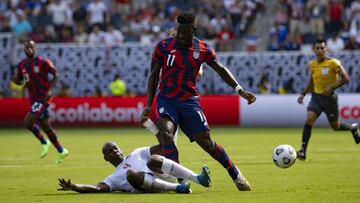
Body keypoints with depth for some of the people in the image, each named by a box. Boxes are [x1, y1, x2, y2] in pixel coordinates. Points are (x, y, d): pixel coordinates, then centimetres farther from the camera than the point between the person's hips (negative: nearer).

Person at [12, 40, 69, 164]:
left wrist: (50, 89, -16)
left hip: (43, 97, -7)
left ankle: (44, 143, 2)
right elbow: (20, 81, 19)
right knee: (45, 126, 10)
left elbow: (56, 74, -6)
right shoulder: (21, 65, 7)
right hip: (33, 98, 7)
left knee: (28, 122, -19)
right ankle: (61, 151, 22)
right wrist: (16, 80, -5)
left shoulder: (42, 62, -11)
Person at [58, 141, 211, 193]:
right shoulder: (114, 178, 29)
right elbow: (98, 188, 11)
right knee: (131, 173, -29)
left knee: (154, 159, -28)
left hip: (164, 178, 1)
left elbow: (160, 149, 18)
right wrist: (73, 187, -2)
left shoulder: (137, 154, 31)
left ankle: (197, 178, -38)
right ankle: (177, 188, -39)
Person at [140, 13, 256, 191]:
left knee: (205, 141, -4)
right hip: (167, 99, 0)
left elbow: (220, 70, 12)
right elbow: (154, 76, 4)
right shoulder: (163, 47, -2)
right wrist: (149, 105, -2)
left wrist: (240, 91, 4)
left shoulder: (202, 49, 1)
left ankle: (235, 174, 18)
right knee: (165, 132, -28)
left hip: (189, 100, 1)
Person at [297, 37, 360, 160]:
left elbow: (345, 79, -14)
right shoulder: (312, 65, 4)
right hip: (316, 97, 4)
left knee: (335, 127, 11)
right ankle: (303, 151, -20)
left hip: (329, 98, -3)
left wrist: (331, 87, -24)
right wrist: (303, 93, 9)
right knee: (309, 119, -20)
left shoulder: (333, 63, -14)